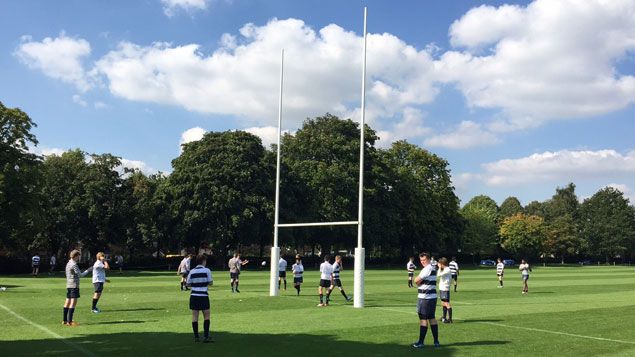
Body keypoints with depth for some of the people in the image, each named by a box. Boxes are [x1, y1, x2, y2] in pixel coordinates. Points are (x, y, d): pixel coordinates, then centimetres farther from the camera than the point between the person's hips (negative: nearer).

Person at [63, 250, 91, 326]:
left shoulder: (68, 263, 14)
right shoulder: (74, 264, -14)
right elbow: (80, 275, -14)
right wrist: (88, 270, -2)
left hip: (68, 285, 9)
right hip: (74, 285, -9)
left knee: (67, 302, 11)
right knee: (73, 303, -9)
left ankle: (65, 320, 16)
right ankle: (69, 321, -11)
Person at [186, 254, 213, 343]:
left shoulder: (192, 272, 2)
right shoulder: (207, 270, -6)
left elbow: (188, 284, 5)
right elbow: (210, 283, -3)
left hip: (194, 296, 3)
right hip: (203, 296, -3)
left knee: (195, 317, 7)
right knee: (206, 316, 7)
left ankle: (196, 337, 10)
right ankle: (206, 336, 1)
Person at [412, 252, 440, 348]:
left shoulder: (428, 269, -15)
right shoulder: (432, 269, 17)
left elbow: (416, 281, -14)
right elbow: (419, 281, 20)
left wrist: (417, 281, 5)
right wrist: (419, 282, 2)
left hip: (426, 298, -10)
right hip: (432, 297, 10)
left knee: (423, 319, -4)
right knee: (432, 318, 12)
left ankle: (420, 342, 2)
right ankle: (436, 341, 14)